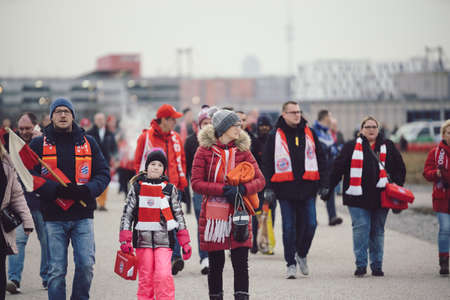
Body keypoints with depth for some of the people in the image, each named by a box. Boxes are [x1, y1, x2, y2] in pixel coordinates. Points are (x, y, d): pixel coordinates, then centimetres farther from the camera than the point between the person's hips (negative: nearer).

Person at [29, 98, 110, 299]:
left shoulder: (89, 143, 10)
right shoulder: (38, 144, 5)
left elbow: (103, 173, 8)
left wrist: (87, 190, -12)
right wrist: (56, 190, -17)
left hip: (83, 216, 1)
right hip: (53, 216, -1)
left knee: (86, 264, -6)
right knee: (56, 270, 0)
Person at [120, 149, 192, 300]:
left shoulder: (170, 189, 6)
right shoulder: (137, 188, 5)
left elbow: (179, 215, 10)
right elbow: (127, 214, 5)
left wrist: (185, 242, 7)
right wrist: (125, 240, -2)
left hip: (164, 241, 0)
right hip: (143, 240, 1)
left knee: (164, 276, -14)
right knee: (145, 279, 2)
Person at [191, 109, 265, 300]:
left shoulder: (243, 151, 7)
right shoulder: (204, 151, -1)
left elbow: (260, 180, 3)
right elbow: (196, 183, -7)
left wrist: (242, 189, -17)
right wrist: (223, 190, -18)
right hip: (213, 215, -2)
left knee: (241, 264, -4)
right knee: (216, 264, 6)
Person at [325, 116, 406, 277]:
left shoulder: (388, 147, 12)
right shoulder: (351, 147, 6)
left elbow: (399, 168, 15)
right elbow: (337, 168, 3)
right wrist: (328, 189, -1)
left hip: (380, 196, 2)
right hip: (358, 197, -2)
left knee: (378, 231, 8)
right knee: (361, 228, -9)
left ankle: (377, 266, 16)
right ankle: (361, 265, -4)